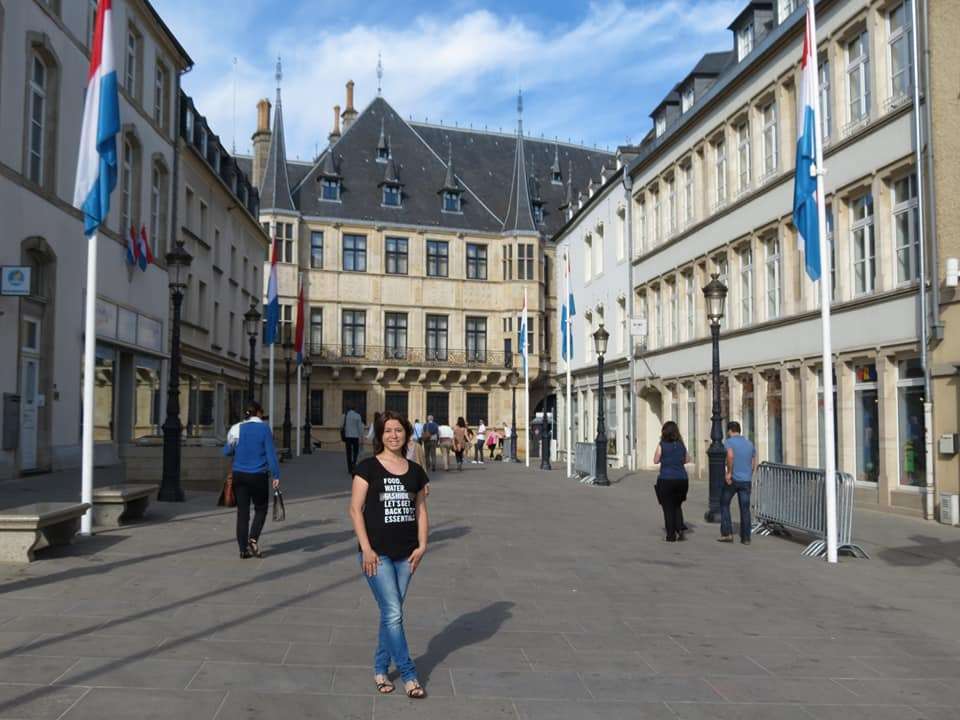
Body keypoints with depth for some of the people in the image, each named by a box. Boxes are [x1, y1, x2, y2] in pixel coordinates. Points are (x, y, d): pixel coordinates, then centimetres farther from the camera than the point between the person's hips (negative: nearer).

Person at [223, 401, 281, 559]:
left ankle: (243, 549, 8)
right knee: (260, 509, 13)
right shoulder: (264, 428, -6)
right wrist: (276, 475, -8)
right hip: (258, 475, -3)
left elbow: (227, 451, 7)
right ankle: (253, 539, -6)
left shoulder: (237, 428, 3)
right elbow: (271, 453, -10)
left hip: (239, 475, 3)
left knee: (242, 511, 8)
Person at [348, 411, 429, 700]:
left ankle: (380, 669, 26)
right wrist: (366, 548, -12)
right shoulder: (368, 467, -5)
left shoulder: (415, 471, 8)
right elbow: (355, 509, -7)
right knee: (393, 614, -6)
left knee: (391, 614, 11)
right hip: (377, 553, -4)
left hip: (405, 554, 4)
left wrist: (422, 545, 2)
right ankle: (409, 675, 5)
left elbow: (421, 510, 12)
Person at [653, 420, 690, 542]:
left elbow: (656, 461, 1)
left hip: (666, 479, -3)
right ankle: (680, 529, 4)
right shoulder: (681, 444, 3)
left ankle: (671, 535, 7)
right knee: (677, 506, 21)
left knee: (668, 508, 7)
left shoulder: (661, 445, -8)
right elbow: (687, 460, 14)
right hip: (682, 479, 4)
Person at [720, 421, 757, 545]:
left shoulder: (728, 442, -5)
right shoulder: (749, 443, 12)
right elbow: (754, 464, 14)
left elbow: (730, 456, -26)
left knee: (724, 505, 11)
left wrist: (729, 472, -19)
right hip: (746, 481, 4)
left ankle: (727, 534, 5)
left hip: (732, 479, -4)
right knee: (745, 509, 7)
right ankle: (745, 538, 7)